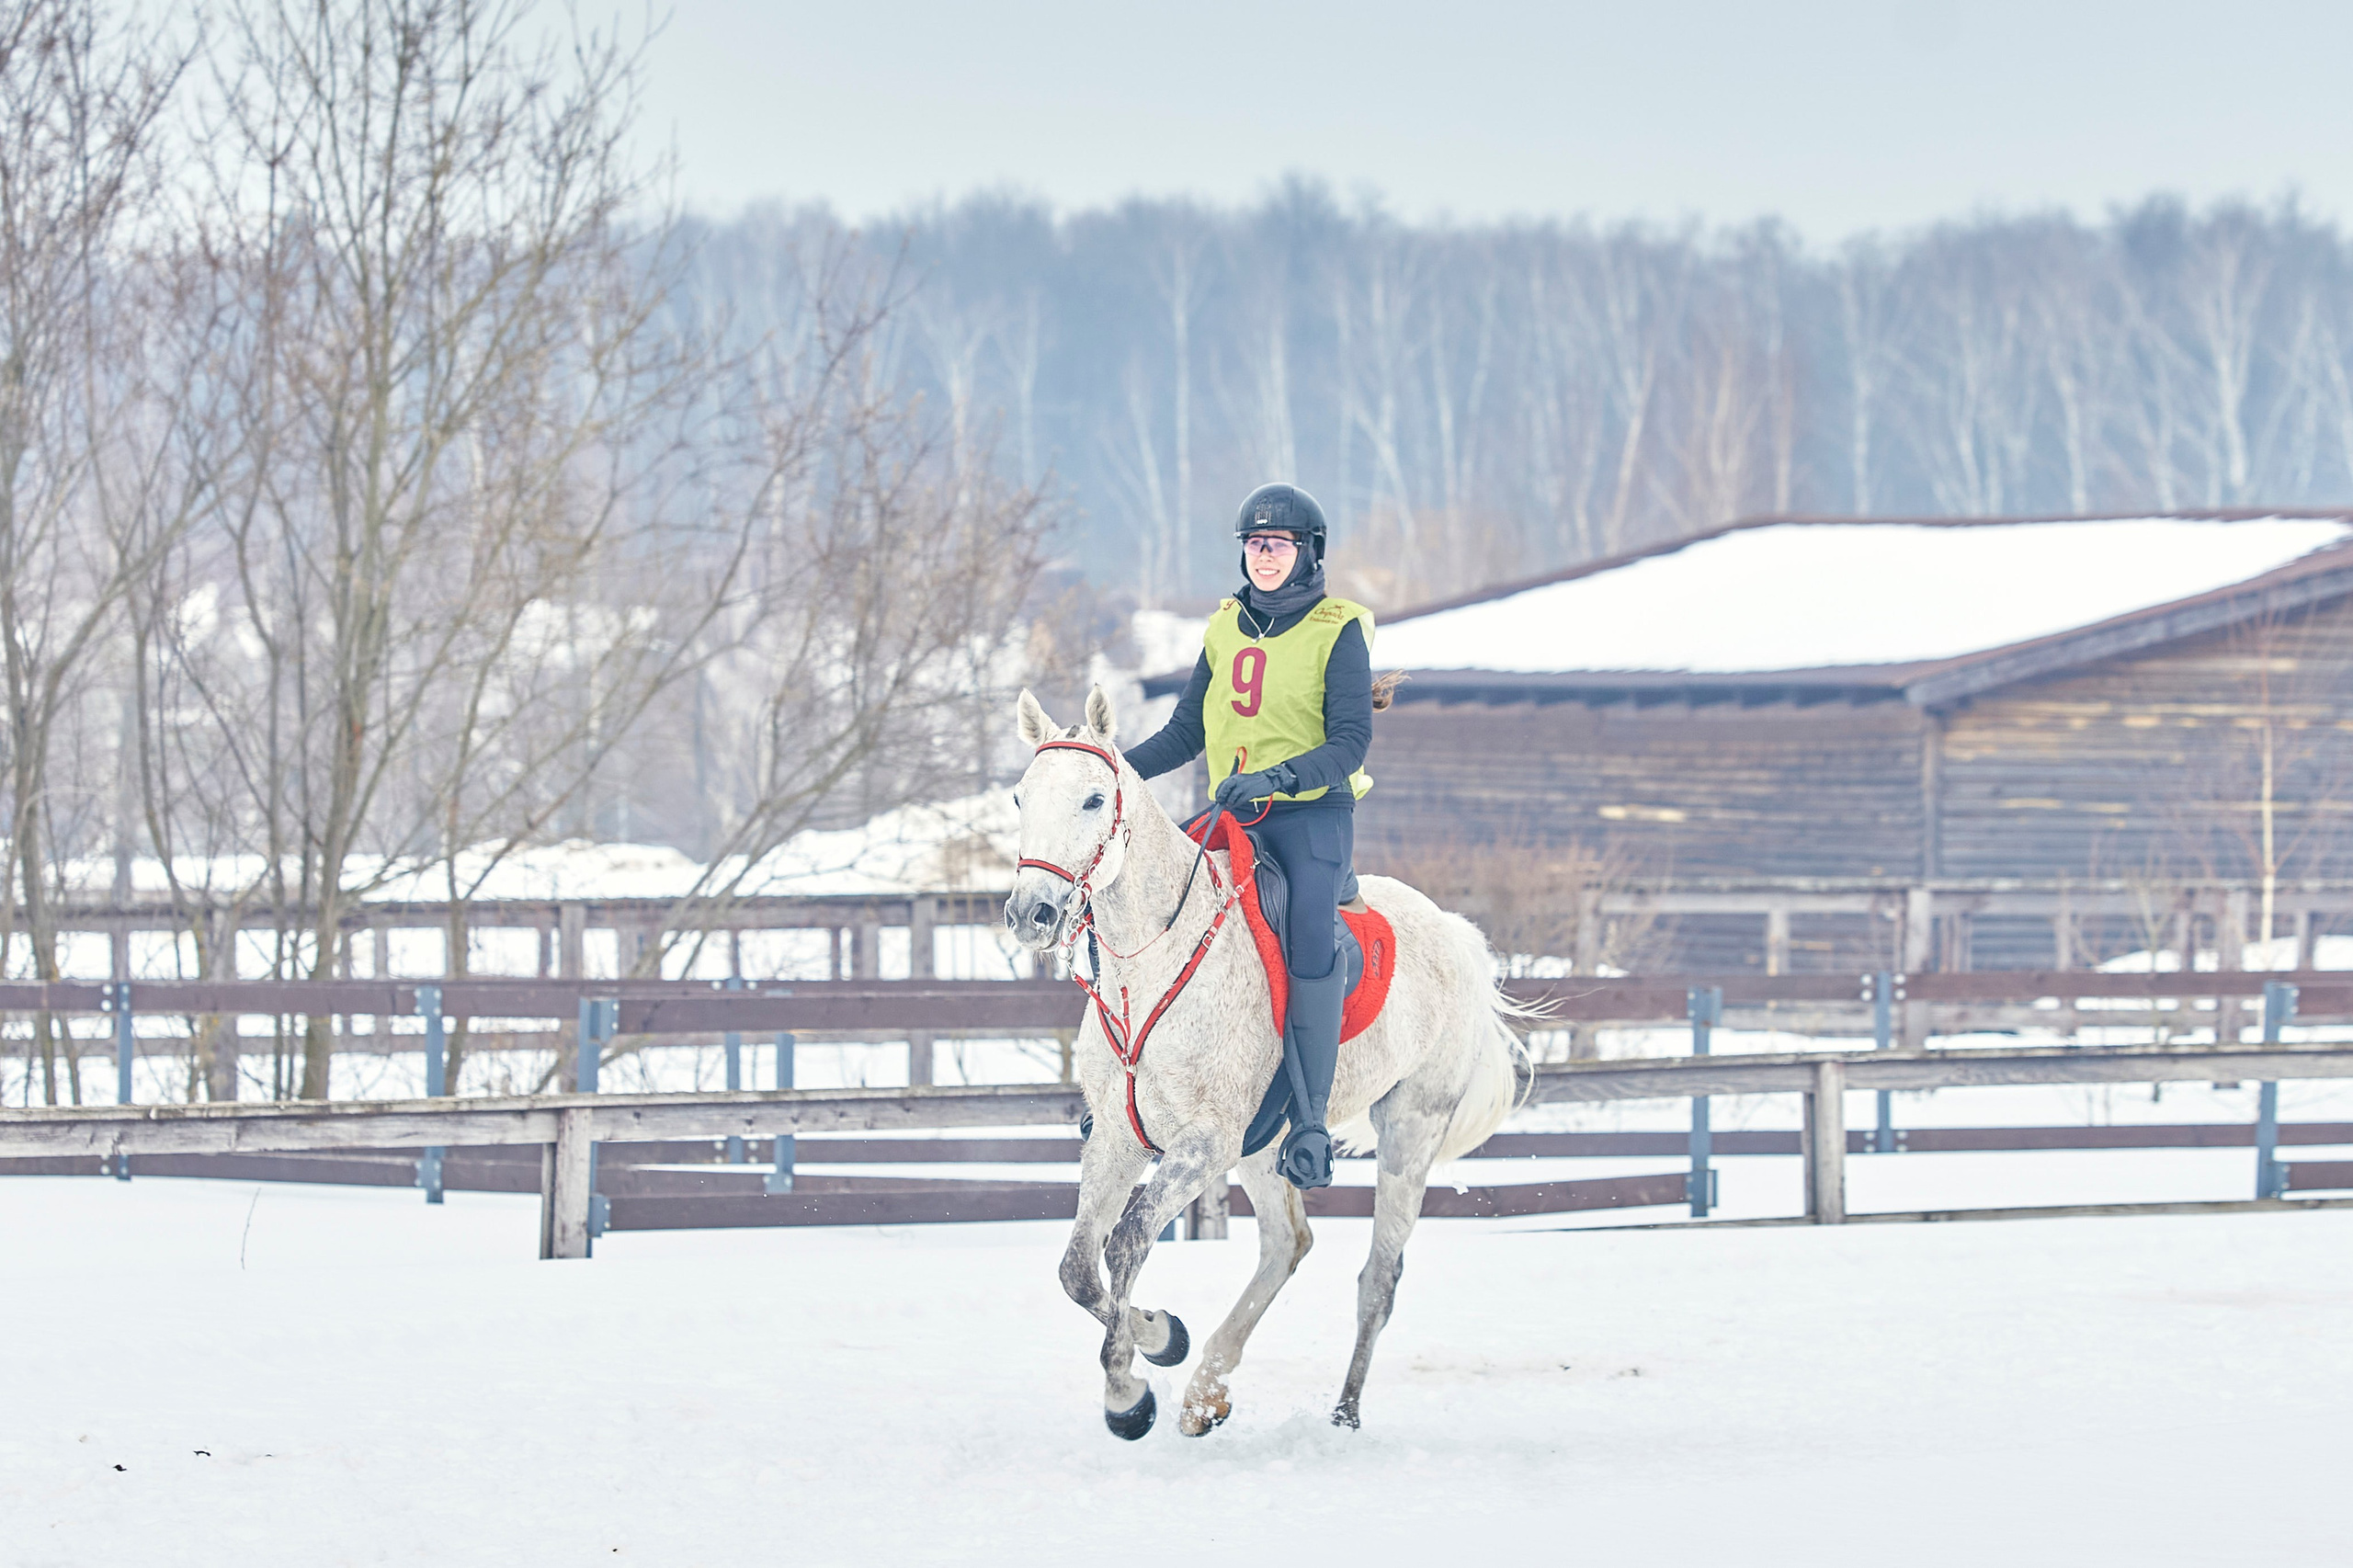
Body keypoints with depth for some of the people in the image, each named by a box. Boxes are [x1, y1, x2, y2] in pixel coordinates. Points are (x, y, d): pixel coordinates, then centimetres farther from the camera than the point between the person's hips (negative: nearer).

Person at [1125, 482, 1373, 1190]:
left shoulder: (1337, 632, -2)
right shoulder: (1226, 630, 13)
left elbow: (1350, 741, -11)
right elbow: (1184, 733, 19)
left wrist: (1278, 778, -26)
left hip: (1313, 817, -5)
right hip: (1232, 816, 5)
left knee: (1310, 941, -26)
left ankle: (1311, 1119, -24)